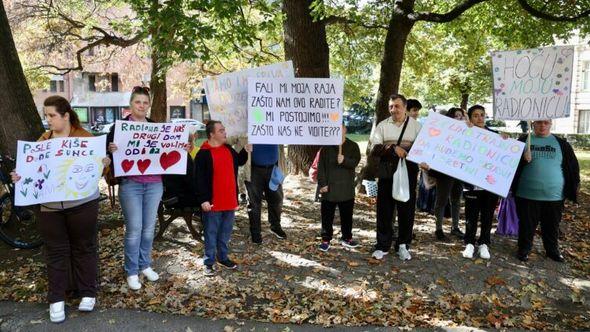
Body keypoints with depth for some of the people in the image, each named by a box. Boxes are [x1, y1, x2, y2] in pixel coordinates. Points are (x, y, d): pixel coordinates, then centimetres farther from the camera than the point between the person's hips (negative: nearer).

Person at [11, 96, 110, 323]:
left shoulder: (84, 137, -2)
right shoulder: (43, 140, 10)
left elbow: (100, 161, -4)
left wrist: (104, 162, -26)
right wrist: (21, 176, -6)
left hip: (81, 203, -4)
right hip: (50, 206, 4)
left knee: (83, 248, 8)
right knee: (55, 252, 9)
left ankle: (88, 293, 22)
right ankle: (56, 299, 20)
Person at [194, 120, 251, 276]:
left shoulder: (228, 149, 9)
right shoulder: (203, 154, -13)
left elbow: (239, 162, 25)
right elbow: (199, 179, -15)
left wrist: (245, 151, 7)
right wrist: (203, 199, -19)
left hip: (229, 201, 7)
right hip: (213, 202, -7)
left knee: (226, 231, 17)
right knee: (211, 233, 3)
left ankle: (223, 257, 31)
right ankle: (209, 262, 14)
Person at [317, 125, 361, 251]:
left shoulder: (353, 146, 3)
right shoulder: (326, 148, 3)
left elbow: (355, 162, -10)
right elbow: (321, 167, 0)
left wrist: (344, 160, -29)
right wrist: (322, 184, -8)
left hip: (347, 188, 1)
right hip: (329, 188, 0)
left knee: (347, 214, 11)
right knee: (327, 215, 4)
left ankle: (346, 237, 26)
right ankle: (325, 239, 14)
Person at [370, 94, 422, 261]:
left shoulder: (416, 125, 5)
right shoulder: (382, 126, 6)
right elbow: (374, 149, -4)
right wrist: (393, 148, -18)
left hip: (408, 172, 0)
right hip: (386, 172, 1)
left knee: (406, 209, 5)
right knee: (384, 209, 4)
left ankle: (403, 245, 20)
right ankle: (382, 245, 15)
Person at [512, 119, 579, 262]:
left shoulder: (561, 143, 6)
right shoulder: (523, 141, 2)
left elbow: (572, 165, 11)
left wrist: (574, 186, 8)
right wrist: (523, 159, -21)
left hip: (554, 196, 2)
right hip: (527, 194, -2)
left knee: (552, 226, 15)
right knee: (527, 225, 8)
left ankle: (552, 250, 32)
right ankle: (524, 250, 23)